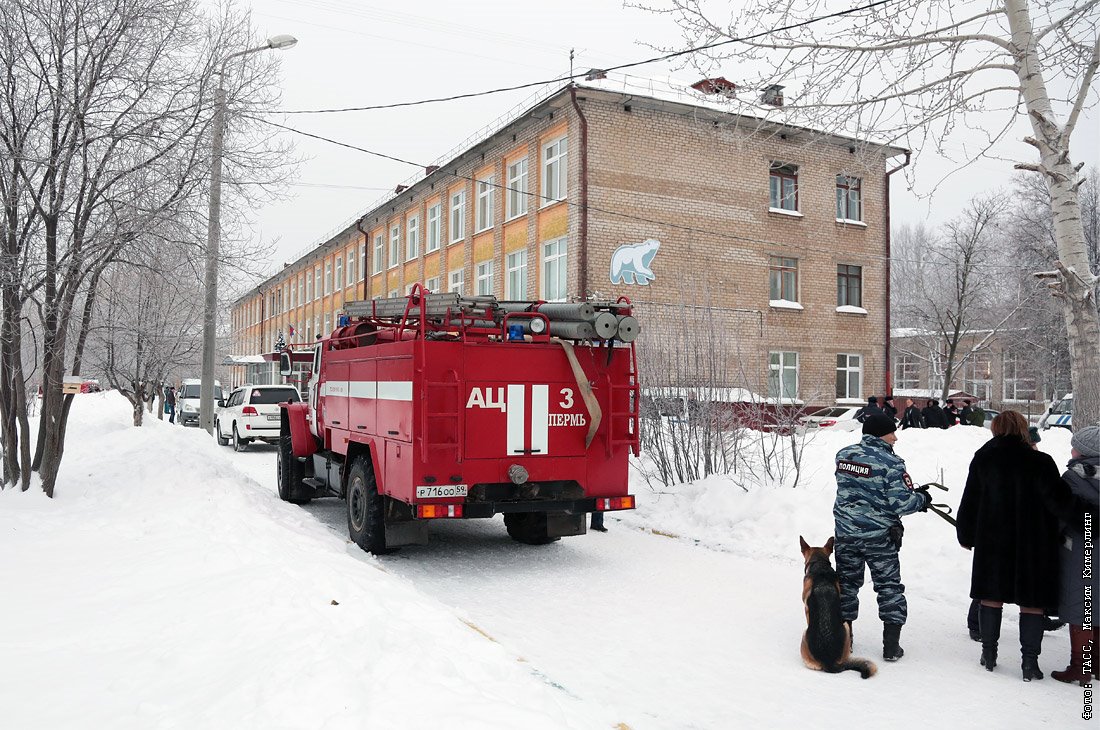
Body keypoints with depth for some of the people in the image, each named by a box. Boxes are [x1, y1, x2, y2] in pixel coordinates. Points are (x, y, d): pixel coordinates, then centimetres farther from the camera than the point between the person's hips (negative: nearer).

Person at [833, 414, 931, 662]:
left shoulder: (844, 455, 1)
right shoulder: (890, 462, -17)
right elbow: (901, 503, -18)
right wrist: (922, 499, 3)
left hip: (846, 532, 5)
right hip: (879, 535, -4)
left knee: (846, 583, 16)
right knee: (889, 587, 10)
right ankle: (891, 646, 12)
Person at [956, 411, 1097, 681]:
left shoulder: (982, 459, -3)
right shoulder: (1039, 462, -14)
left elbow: (970, 503, 2)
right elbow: (1060, 501, -15)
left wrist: (965, 535, 14)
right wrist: (1088, 512, 2)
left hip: (992, 542, 3)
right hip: (1033, 545, -2)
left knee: (992, 597, 13)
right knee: (1032, 601, 7)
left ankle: (989, 653, 21)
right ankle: (1030, 661, 8)